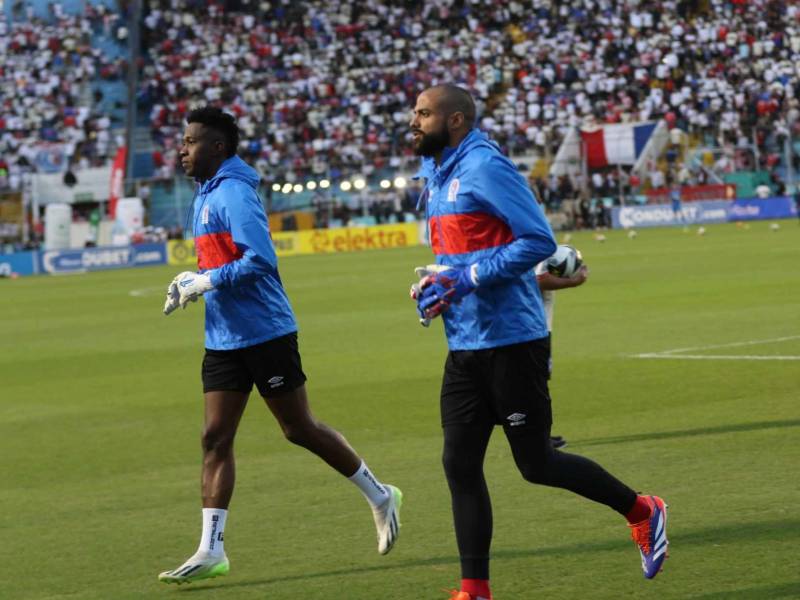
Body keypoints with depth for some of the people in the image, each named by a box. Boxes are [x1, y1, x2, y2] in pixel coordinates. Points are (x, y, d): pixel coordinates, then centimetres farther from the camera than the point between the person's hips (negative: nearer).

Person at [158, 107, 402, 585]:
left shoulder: (234, 193, -17)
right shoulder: (207, 194, 13)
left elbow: (260, 260, -26)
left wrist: (206, 282, -20)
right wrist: (192, 281, 6)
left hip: (264, 334, -9)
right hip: (224, 341, 9)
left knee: (300, 430, 2)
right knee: (216, 438, 1)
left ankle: (380, 497, 20)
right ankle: (212, 550, 0)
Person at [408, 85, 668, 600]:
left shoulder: (484, 168, -15)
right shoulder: (435, 174, 13)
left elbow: (539, 240, -19)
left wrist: (468, 278, -21)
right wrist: (434, 283, 5)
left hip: (511, 342, -8)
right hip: (465, 346, 8)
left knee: (536, 463, 0)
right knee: (460, 464, 3)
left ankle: (641, 512, 21)